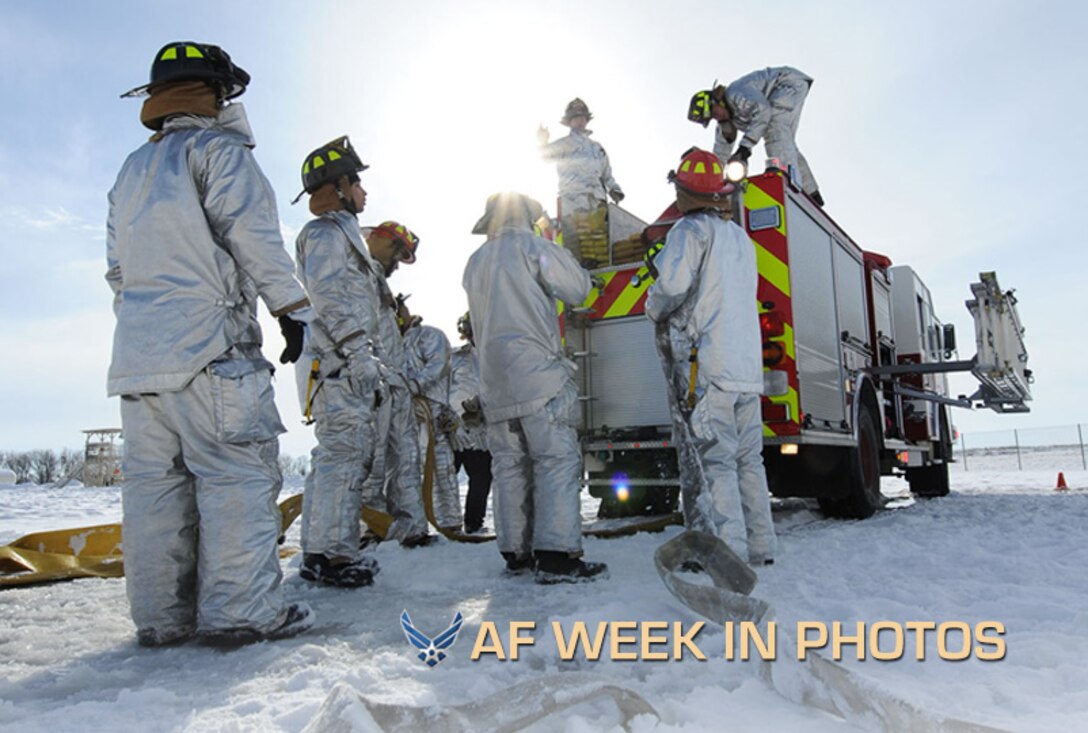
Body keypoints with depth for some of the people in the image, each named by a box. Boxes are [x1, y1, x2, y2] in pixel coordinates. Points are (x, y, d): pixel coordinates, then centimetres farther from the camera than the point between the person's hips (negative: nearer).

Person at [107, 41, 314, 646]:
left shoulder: (132, 171, 28)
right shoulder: (218, 148, 3)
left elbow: (117, 267, 26)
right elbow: (253, 234, -9)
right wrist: (292, 308, -8)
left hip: (137, 352, 9)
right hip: (208, 346, -8)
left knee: (155, 481, 6)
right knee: (240, 474, -9)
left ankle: (161, 616, 9)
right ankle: (241, 611, -12)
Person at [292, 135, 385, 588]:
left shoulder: (341, 233, 28)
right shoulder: (327, 232, -4)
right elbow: (328, 297, -17)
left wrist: (367, 360, 23)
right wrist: (359, 352, -22)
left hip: (345, 364, 10)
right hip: (337, 363, -10)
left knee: (338, 454, 11)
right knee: (344, 453, -11)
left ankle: (320, 551, 17)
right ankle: (332, 553, -8)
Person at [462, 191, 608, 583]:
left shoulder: (474, 263, 20)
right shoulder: (531, 245, 1)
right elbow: (578, 290, -2)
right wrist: (562, 259, 17)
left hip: (494, 379, 7)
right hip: (536, 372, -7)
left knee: (510, 464, 9)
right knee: (558, 459, -8)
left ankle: (515, 551, 13)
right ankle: (557, 554, -14)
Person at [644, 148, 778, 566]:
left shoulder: (691, 229, -3)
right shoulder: (742, 239, 22)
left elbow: (672, 284, -17)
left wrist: (654, 310, 4)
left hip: (706, 363, -8)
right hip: (748, 366, 8)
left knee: (710, 460, -8)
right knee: (748, 458, 11)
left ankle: (727, 553, -9)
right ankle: (759, 548, 16)